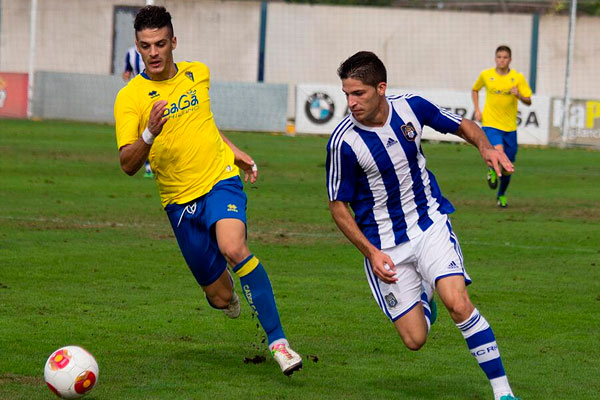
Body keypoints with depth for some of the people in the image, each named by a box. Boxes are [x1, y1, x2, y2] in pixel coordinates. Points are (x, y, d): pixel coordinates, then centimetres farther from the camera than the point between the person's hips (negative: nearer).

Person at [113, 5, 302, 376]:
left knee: (233, 248, -31)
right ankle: (222, 281, 43)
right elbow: (128, 164, -16)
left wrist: (233, 151, 18)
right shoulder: (130, 98, -8)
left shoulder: (198, 74, 4)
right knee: (221, 297, 2)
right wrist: (150, 134, -33)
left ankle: (277, 340, -24)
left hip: (221, 179, 0)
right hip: (180, 199, 0)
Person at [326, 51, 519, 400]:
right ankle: (425, 297, 35)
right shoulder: (344, 142, -18)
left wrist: (486, 147, -14)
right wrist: (371, 252, -18)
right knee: (415, 339, -2)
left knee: (458, 303, -23)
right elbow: (338, 206, -8)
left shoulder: (411, 107, -10)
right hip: (384, 245, -1)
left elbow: (463, 125, 8)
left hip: (430, 224, 1)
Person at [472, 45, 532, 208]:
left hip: (509, 127, 2)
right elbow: (475, 90, 19)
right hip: (490, 124, -2)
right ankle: (492, 170, 6)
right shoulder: (486, 75, 0)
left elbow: (528, 101, -2)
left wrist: (518, 95, -23)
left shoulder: (518, 78, -1)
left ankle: (501, 195, 34)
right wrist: (477, 110, 7)